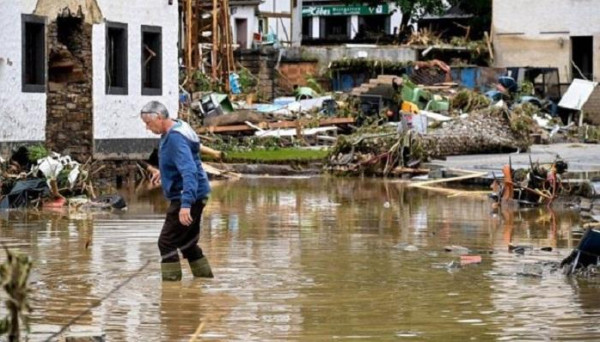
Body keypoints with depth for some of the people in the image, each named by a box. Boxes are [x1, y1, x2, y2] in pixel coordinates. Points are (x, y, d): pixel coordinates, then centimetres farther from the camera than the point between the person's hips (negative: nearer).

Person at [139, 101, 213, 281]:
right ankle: (206, 280, 28)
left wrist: (186, 204, -40)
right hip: (196, 196, 11)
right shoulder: (170, 134, 8)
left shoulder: (175, 138, -24)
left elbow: (189, 171, -33)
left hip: (187, 197, -11)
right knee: (187, 242, 20)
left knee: (167, 242, -7)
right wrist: (163, 173, 35)